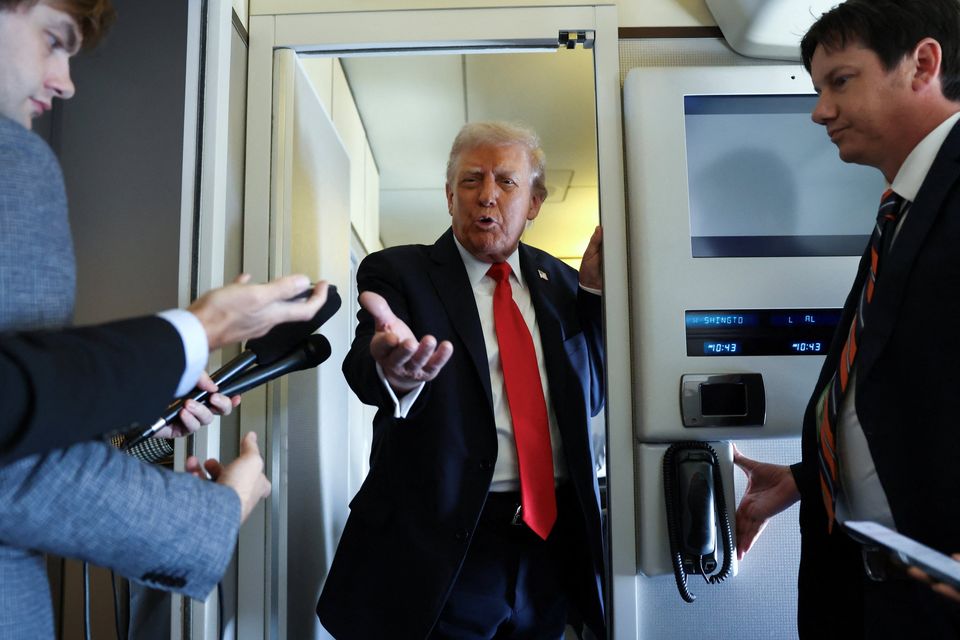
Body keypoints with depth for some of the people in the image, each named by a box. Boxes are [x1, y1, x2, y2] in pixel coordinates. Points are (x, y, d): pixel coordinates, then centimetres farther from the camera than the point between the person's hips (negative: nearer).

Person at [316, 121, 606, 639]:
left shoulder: (559, 282, 8)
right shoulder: (396, 271, -4)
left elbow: (590, 398, 7)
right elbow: (362, 368, -22)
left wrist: (593, 291, -3)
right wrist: (391, 372, -46)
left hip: (553, 536, 5)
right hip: (443, 544, -4)